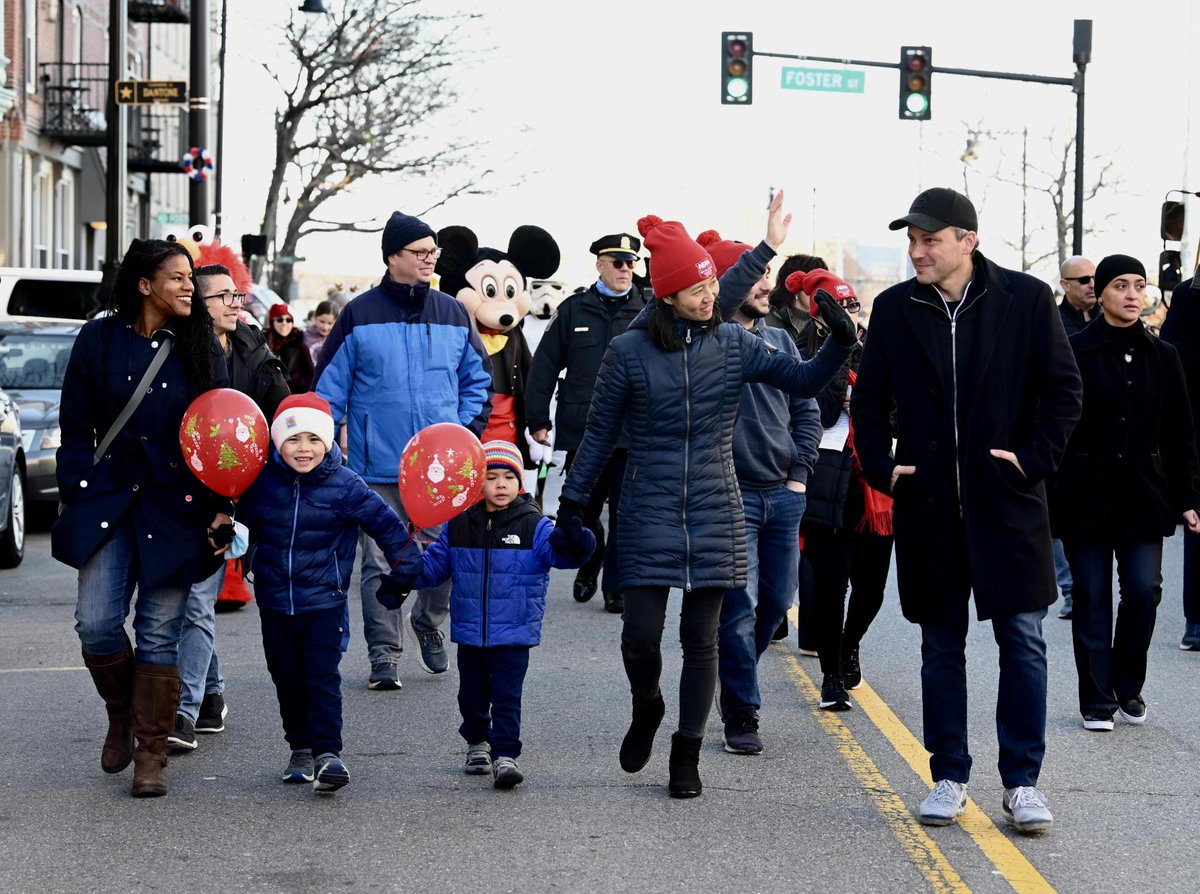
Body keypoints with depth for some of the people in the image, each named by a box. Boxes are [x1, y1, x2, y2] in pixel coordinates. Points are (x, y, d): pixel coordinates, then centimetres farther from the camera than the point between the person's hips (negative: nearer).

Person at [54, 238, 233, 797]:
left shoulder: (200, 347, 5)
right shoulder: (100, 340, 3)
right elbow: (76, 424, 7)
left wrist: (221, 506, -2)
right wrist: (79, 490, -2)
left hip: (175, 507, 0)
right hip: (109, 500, 0)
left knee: (160, 634, -1)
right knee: (96, 623, -9)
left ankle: (151, 754, 9)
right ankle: (121, 714, 20)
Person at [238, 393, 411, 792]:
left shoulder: (345, 486, -10)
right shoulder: (264, 482, -1)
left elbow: (384, 523, -3)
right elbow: (248, 524, 17)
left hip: (324, 599, -4)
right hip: (275, 599, 4)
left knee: (322, 677, -9)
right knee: (287, 680, 11)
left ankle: (328, 753, -11)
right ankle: (301, 749, 23)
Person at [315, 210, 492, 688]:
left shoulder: (453, 314, 7)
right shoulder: (360, 315, -1)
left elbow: (477, 379, 17)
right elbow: (329, 387, 3)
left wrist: (468, 432, 5)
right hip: (377, 467, -2)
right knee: (381, 564, 1)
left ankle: (428, 623, 31)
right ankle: (384, 655, 11)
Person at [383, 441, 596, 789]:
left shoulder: (533, 525, -5)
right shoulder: (458, 526, 2)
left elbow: (554, 549, -20)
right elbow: (434, 563, 10)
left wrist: (573, 546, -43)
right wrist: (404, 575, -4)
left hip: (514, 634, -3)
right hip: (469, 633, 3)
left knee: (507, 697, -7)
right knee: (472, 694, 16)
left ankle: (505, 755, -3)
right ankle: (477, 743, 38)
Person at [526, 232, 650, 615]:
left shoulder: (647, 312, 4)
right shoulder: (574, 310, 5)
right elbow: (544, 367, 7)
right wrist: (537, 420, 3)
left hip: (632, 435, -1)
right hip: (582, 430, 1)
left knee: (625, 514, -2)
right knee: (582, 511, 13)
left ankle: (616, 588, 6)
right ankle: (589, 567, 37)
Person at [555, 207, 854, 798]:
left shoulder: (732, 343, 2)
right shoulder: (629, 351, -4)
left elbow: (802, 380, 0)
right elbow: (600, 433, 3)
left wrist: (841, 343, -17)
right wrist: (573, 501, 2)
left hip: (715, 515, 2)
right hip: (649, 515, -2)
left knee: (701, 641, 5)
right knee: (640, 636, -6)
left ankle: (687, 755, 16)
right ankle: (646, 710, 26)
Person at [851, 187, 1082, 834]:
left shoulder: (1026, 300, -3)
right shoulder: (894, 309, 4)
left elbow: (1062, 389, 0)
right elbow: (870, 398, 11)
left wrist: (1036, 458, -8)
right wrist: (879, 467, 0)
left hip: (1007, 502, -2)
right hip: (928, 505, 2)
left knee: (1022, 639, -2)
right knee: (941, 646, 8)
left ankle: (1021, 781, 6)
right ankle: (948, 778, 17)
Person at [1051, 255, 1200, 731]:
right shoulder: (1075, 351, -4)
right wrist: (1047, 492, -9)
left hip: (1145, 491, 3)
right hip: (1087, 491, -3)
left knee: (1143, 591, -3)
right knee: (1092, 597, 1)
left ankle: (1127, 686, 18)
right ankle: (1096, 699, 12)